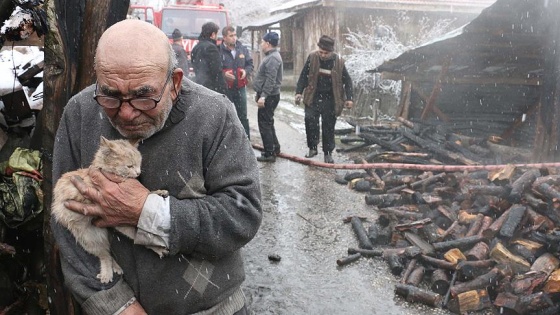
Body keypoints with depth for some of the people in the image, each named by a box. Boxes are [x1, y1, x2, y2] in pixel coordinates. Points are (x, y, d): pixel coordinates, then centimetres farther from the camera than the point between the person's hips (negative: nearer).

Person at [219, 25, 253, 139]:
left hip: (240, 88, 4)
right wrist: (223, 74, -24)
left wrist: (246, 71, -6)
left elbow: (250, 64, 14)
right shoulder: (219, 50, -11)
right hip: (224, 88, -4)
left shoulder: (243, 49, 5)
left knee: (243, 116, 13)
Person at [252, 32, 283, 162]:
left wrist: (263, 96, -28)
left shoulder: (273, 58, -18)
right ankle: (275, 148, 29)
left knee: (265, 124, -6)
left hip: (269, 96, -11)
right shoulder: (271, 56, 16)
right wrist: (260, 94, 23)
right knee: (268, 123, 19)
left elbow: (270, 80, -26)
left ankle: (269, 153, 0)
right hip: (268, 96, 11)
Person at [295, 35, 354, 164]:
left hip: (330, 100, 0)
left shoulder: (339, 62, -6)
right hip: (313, 98, 1)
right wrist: (299, 92, -6)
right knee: (310, 119, -16)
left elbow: (347, 81, 3)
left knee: (328, 127, 5)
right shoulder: (312, 58, -5)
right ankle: (312, 148, 1)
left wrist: (349, 98, -5)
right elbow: (303, 76, 3)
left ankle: (328, 153, 19)